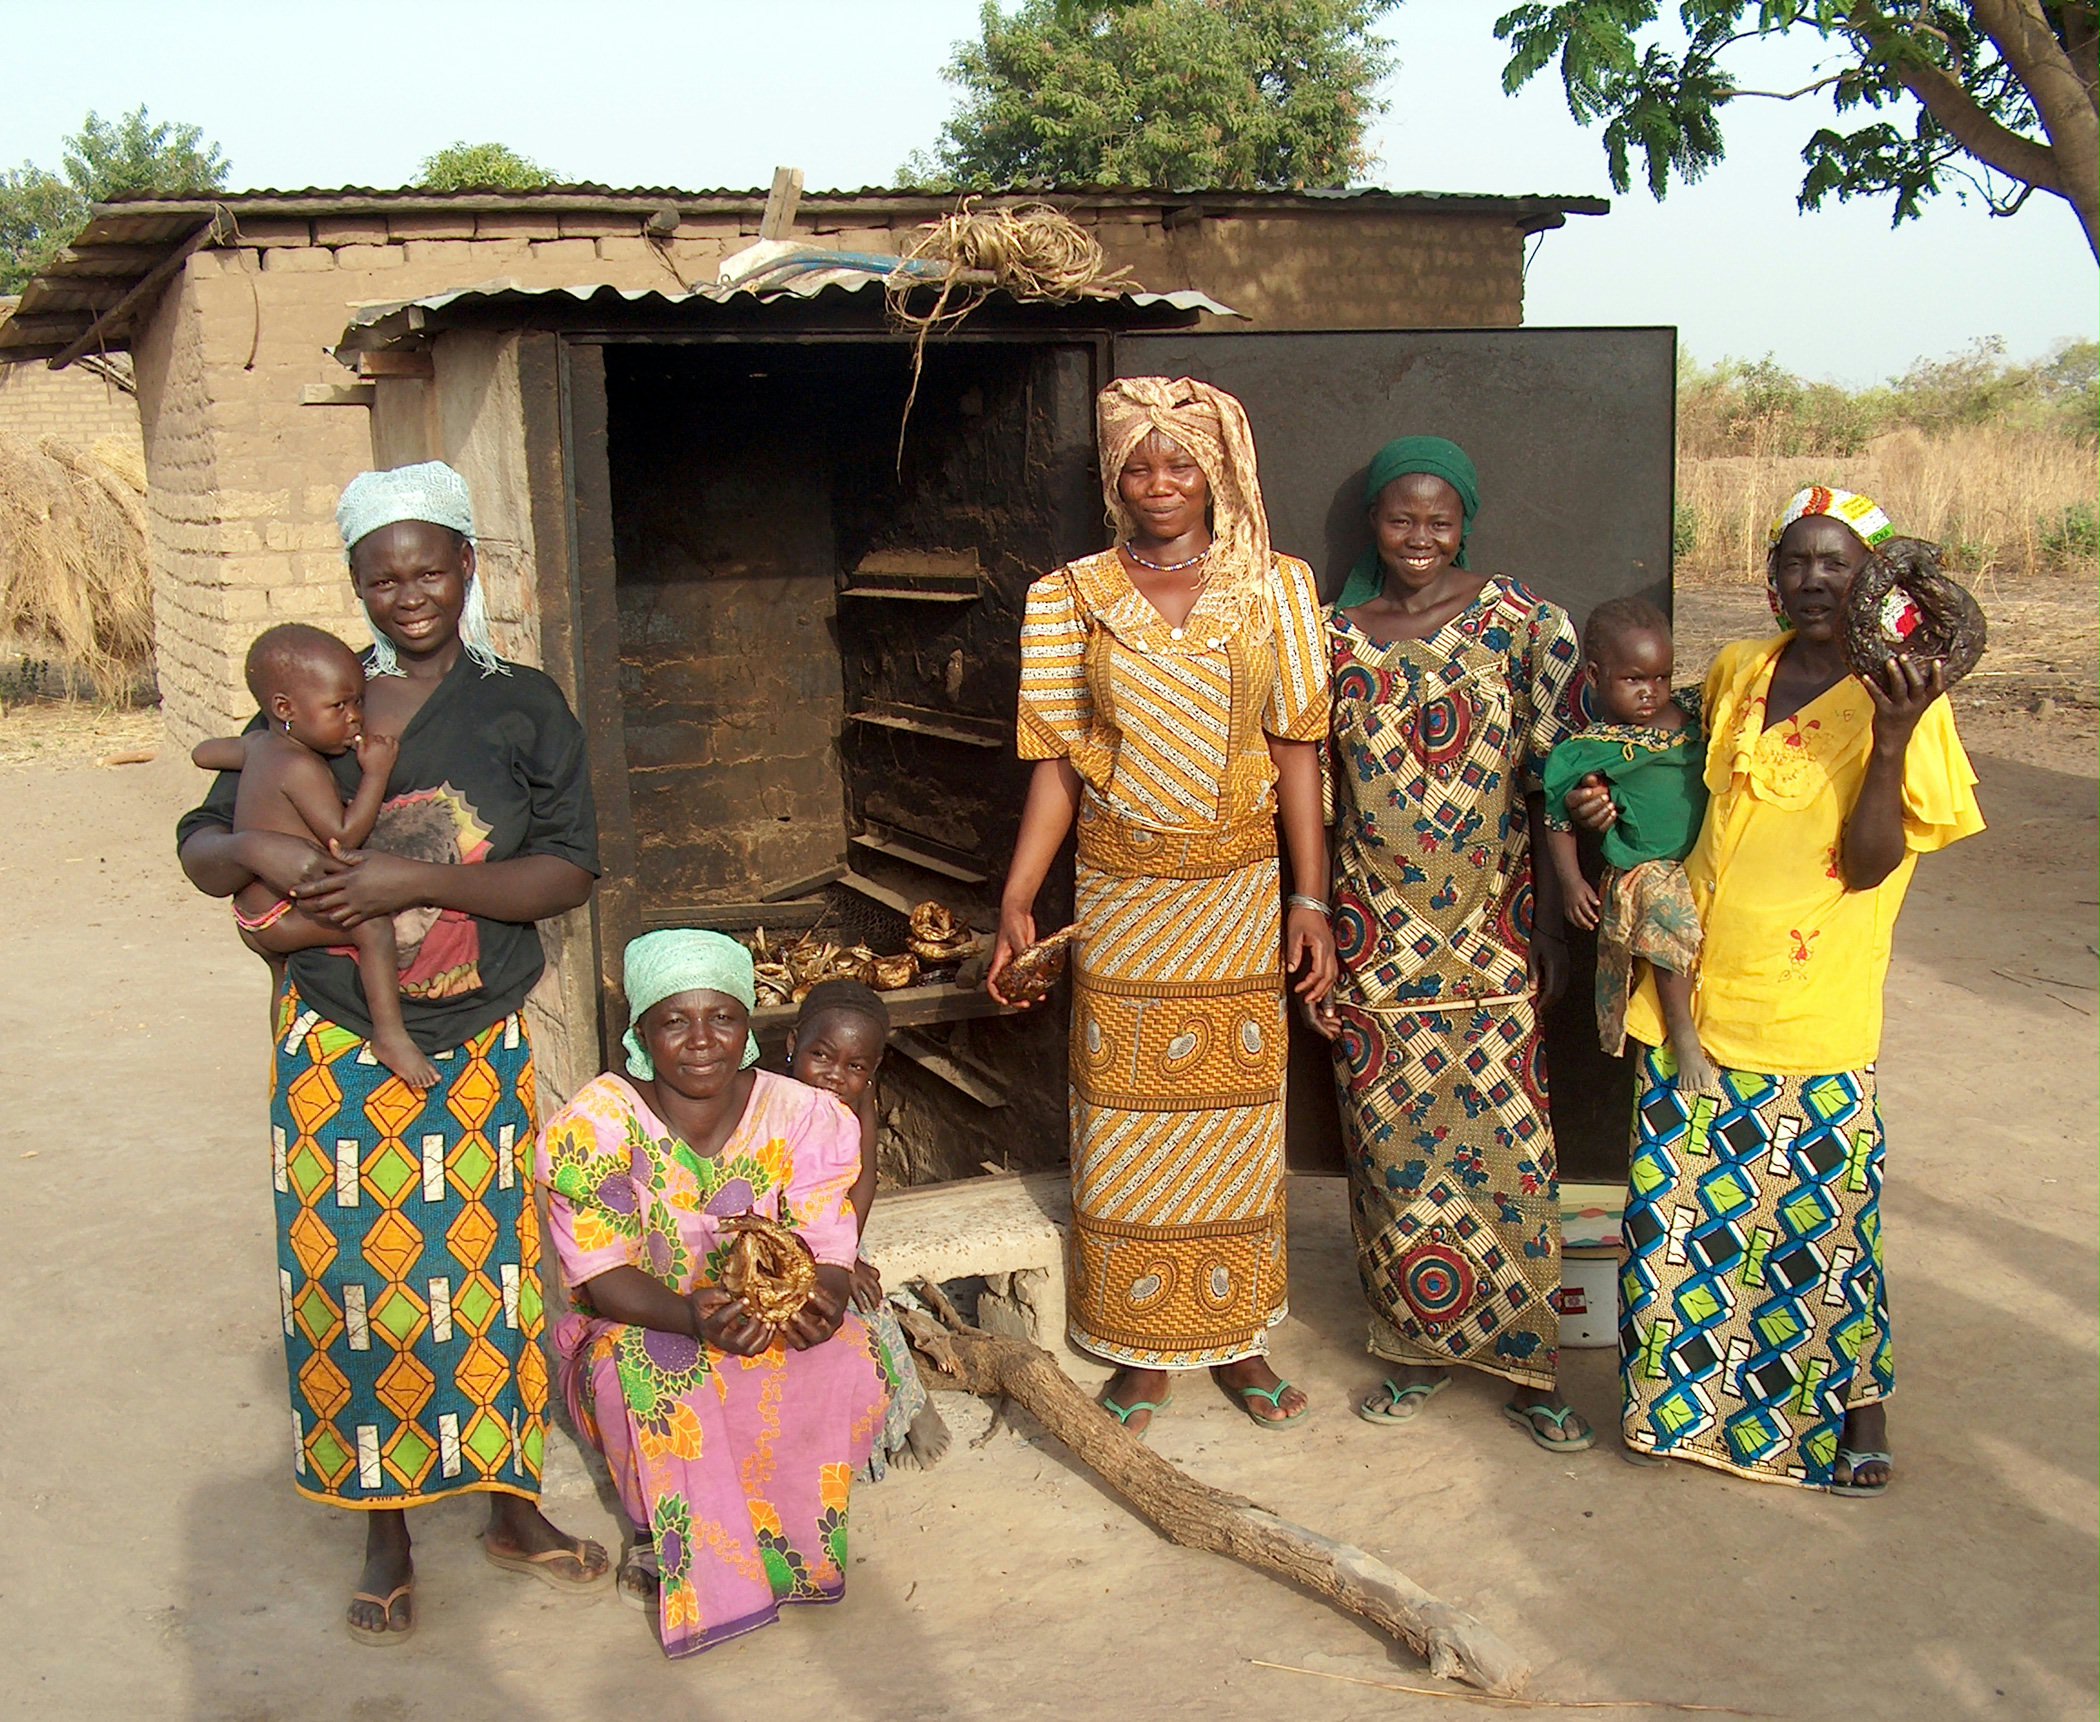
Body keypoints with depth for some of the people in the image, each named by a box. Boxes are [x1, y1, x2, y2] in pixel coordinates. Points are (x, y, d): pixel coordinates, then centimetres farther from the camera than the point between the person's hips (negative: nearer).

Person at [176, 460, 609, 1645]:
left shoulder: (523, 707, -1)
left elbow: (570, 872, -11)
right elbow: (200, 846, 5)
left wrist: (419, 880, -23)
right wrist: (260, 851, -19)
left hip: (477, 1051, -1)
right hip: (337, 1049, 1)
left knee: (487, 1272, 7)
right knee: (354, 1279, 5)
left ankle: (513, 1508, 27)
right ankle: (386, 1536, 22)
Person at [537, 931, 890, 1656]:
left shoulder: (805, 1116, -11)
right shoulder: (594, 1126, -16)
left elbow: (829, 1256, -13)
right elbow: (604, 1278, -19)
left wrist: (820, 1301, -40)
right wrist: (695, 1316, -41)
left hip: (780, 1326, 2)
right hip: (636, 1327, -2)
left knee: (848, 1357, -29)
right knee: (650, 1372, -36)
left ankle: (794, 1535, -3)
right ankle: (661, 1537, -8)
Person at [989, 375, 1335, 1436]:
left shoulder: (1273, 589, 1)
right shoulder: (1077, 597, 2)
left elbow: (1296, 748, 0)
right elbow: (1057, 759, 1)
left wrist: (1310, 898, -5)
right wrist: (1016, 899, -7)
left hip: (1238, 892, 0)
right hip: (1121, 895, 0)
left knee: (1236, 1115, 8)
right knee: (1128, 1120, 5)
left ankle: (1237, 1337, 24)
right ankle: (1146, 1350, 20)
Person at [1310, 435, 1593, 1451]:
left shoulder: (1522, 625, -2)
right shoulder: (1334, 636, 4)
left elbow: (1553, 782, -1)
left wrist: (1550, 917, -5)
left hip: (1490, 930, -2)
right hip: (1374, 932, 2)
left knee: (1501, 1138, -1)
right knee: (1392, 1143, 8)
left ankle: (1524, 1365, 12)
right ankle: (1418, 1347, 23)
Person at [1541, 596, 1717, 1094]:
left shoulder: (1695, 711, 7)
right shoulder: (1593, 749, -6)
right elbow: (1557, 818, -1)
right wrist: (1571, 880, -8)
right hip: (1644, 873, -7)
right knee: (1674, 920, -29)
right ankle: (1685, 1040, -18)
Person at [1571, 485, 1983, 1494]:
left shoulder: (1900, 702, -7)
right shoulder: (1734, 674, 7)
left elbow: (1869, 863, -15)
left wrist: (1893, 738, -25)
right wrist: (1616, 804, 5)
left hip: (1812, 1009, -4)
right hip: (1693, 991, 4)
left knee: (1824, 1207, 4)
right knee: (1683, 1204, 11)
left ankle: (1858, 1398, 26)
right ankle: (1691, 1392, 29)